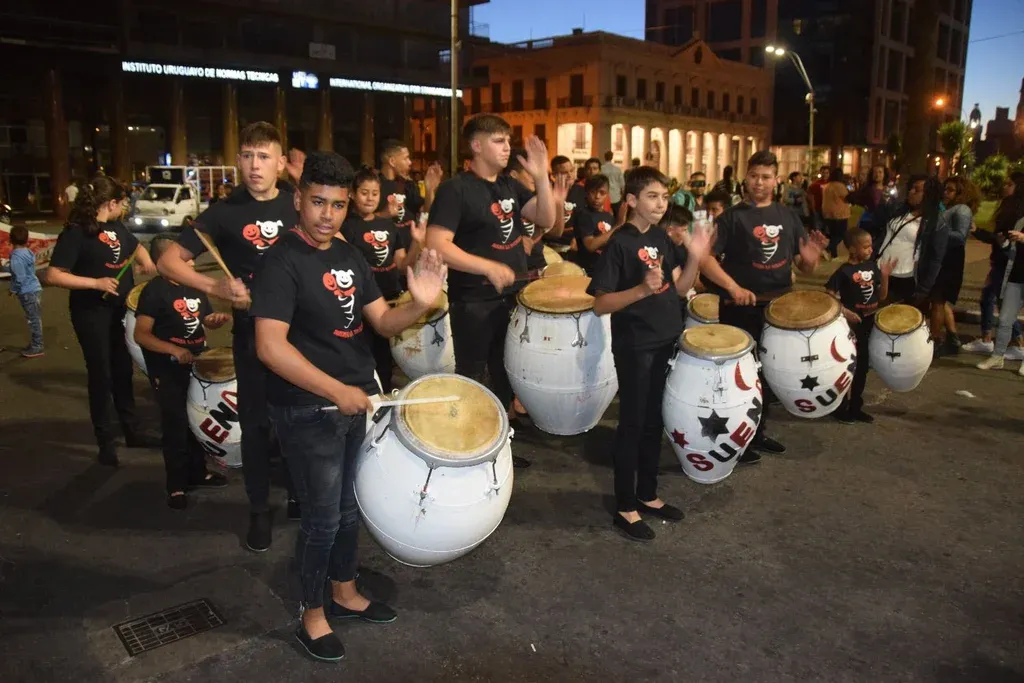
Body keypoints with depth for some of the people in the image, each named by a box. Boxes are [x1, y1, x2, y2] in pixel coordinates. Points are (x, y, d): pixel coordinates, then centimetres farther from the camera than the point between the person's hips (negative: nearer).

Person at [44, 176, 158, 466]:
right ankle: (106, 442, 16)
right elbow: (52, 276, -20)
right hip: (92, 313, -7)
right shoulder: (76, 232, -16)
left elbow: (136, 247, 26)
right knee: (101, 375, 2)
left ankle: (132, 431, 28)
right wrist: (96, 282, -26)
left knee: (123, 370, 15)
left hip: (121, 309, 7)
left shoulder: (116, 227, 6)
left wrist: (147, 264, 5)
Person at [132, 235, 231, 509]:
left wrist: (221, 319, -4)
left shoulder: (194, 286, 8)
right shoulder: (154, 290, -14)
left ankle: (198, 473, 33)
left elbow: (207, 321, 20)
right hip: (168, 369, -7)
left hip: (198, 363, 7)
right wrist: (173, 350, -32)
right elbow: (141, 335, -20)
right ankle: (176, 486, 10)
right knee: (175, 426, -2)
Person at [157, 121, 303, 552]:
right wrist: (215, 288, -22)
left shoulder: (297, 204, 1)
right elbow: (168, 262, -7)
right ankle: (259, 510, 23)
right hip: (253, 334, -2)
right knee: (257, 422, 7)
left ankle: (299, 497, 32)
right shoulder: (225, 213, -5)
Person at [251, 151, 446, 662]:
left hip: (356, 401, 7)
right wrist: (336, 390, -28)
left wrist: (419, 304, -17)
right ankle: (312, 617, 26)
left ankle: (345, 594, 40)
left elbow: (382, 323, 4)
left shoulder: (349, 256, 6)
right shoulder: (282, 262, -17)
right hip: (309, 412, -7)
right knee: (323, 516, 4)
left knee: (349, 506, 20)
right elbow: (270, 347, -26)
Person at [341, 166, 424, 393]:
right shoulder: (347, 227, -7)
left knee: (387, 360, 16)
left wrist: (416, 243, -6)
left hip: (391, 300, 5)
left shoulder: (389, 225, 9)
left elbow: (402, 266, 9)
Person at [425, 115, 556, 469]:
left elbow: (547, 219, 3)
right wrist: (489, 267, -29)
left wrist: (541, 177, -11)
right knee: (470, 380, 5)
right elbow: (436, 245, -23)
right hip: (474, 304, -7)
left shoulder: (510, 186, 8)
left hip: (513, 297, 8)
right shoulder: (455, 189, -14)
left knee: (505, 376, 18)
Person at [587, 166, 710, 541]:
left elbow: (679, 288, 10)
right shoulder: (619, 243, -15)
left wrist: (695, 258, -6)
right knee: (632, 425, 1)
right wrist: (642, 289, -31)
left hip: (665, 342, 7)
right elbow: (600, 304, -18)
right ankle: (625, 508, 13)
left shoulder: (662, 238, 8)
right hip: (634, 347, -7)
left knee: (655, 422, 16)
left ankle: (648, 495, 30)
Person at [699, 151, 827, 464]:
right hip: (741, 310, -6)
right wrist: (733, 287, -30)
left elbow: (802, 264, 11)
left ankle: (760, 432, 34)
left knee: (770, 372, 17)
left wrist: (810, 260, -12)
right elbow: (705, 257, -18)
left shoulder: (788, 216, 8)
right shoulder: (733, 216, -8)